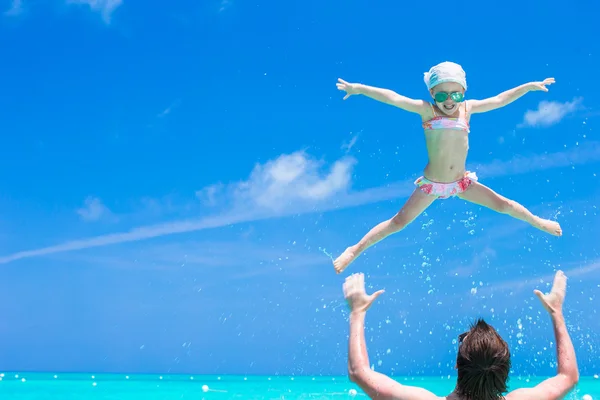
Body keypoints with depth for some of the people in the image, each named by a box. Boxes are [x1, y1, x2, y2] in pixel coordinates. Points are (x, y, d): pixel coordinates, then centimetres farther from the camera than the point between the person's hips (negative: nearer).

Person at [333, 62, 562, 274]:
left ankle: (538, 223, 39)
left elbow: (500, 100, 7)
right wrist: (359, 89, -29)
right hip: (431, 184, -4)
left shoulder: (467, 108, -1)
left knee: (504, 205, 14)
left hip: (462, 182, 4)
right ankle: (355, 250, 6)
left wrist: (529, 86, 8)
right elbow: (393, 98, -23)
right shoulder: (426, 110, -13)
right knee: (399, 222, -5)